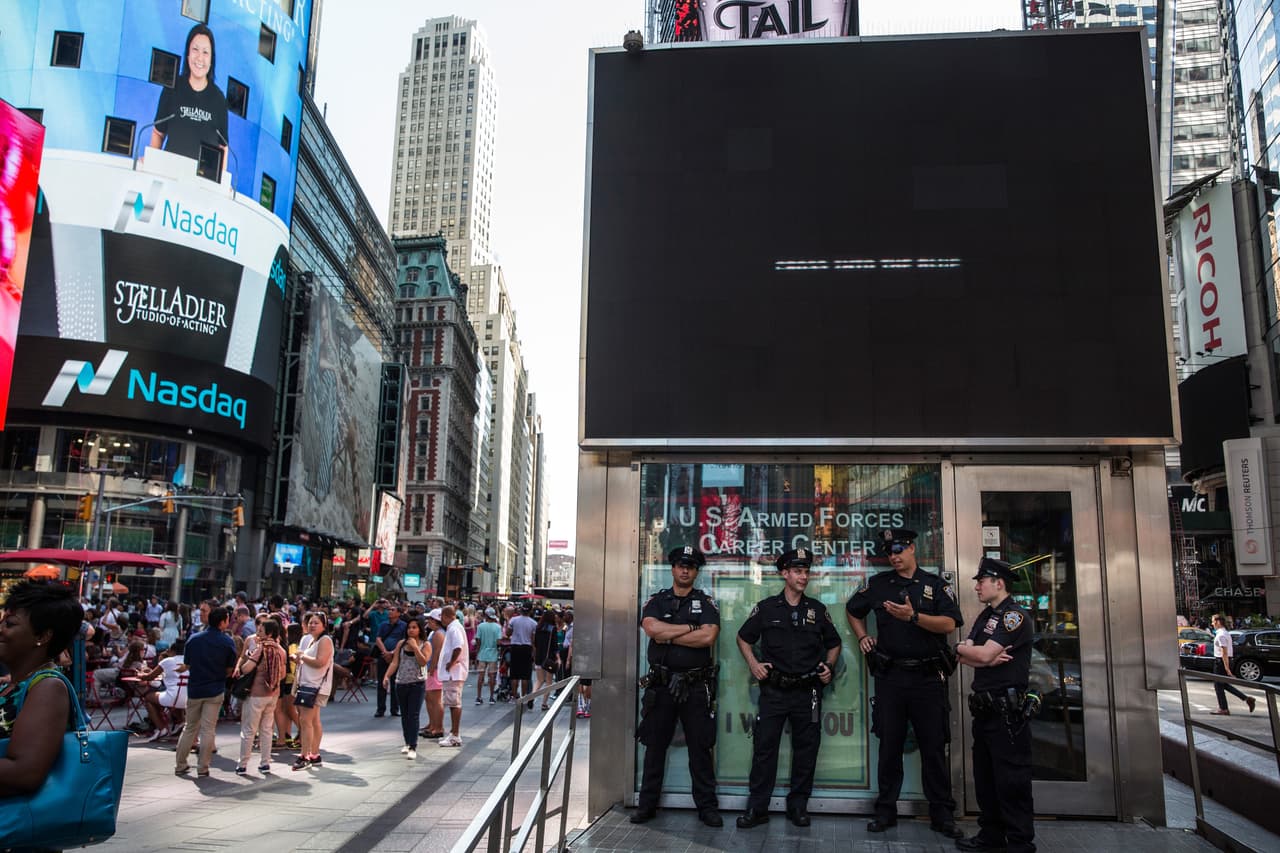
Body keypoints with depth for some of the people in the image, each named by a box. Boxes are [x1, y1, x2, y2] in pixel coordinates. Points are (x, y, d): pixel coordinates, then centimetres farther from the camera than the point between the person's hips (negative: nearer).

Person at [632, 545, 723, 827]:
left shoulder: (706, 602, 5)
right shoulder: (656, 600, 7)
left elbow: (709, 636, -13)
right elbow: (652, 628, -13)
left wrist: (668, 636, -11)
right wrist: (690, 628, -11)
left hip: (696, 686, -1)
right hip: (661, 684, 1)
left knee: (701, 747, 5)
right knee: (655, 745, 9)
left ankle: (707, 806, 14)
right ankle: (647, 804, 18)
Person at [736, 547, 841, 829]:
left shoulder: (817, 609, 7)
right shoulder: (766, 608, 2)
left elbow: (834, 643, 19)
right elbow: (744, 637, 12)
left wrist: (829, 666, 3)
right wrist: (753, 663, -1)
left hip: (808, 690, 2)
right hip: (774, 690, -2)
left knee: (806, 749, 7)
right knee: (764, 747, -2)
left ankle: (798, 806, 20)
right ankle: (757, 808, 6)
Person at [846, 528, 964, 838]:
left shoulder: (936, 585, 2)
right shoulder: (878, 584, 8)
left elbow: (949, 624, -11)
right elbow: (853, 609, 24)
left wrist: (913, 616, -23)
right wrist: (862, 637, 12)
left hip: (928, 676, -2)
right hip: (890, 676, 2)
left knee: (934, 748, 3)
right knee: (889, 746, 8)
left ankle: (942, 815, 13)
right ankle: (886, 812, 16)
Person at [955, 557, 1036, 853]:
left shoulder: (1014, 616, -11)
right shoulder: (986, 616, 17)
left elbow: (983, 654, -20)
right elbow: (964, 658, 8)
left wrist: (962, 648, 0)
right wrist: (988, 659, -12)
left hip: (1007, 711, -9)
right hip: (984, 709, 9)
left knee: (1011, 781, -3)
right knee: (985, 776, 15)